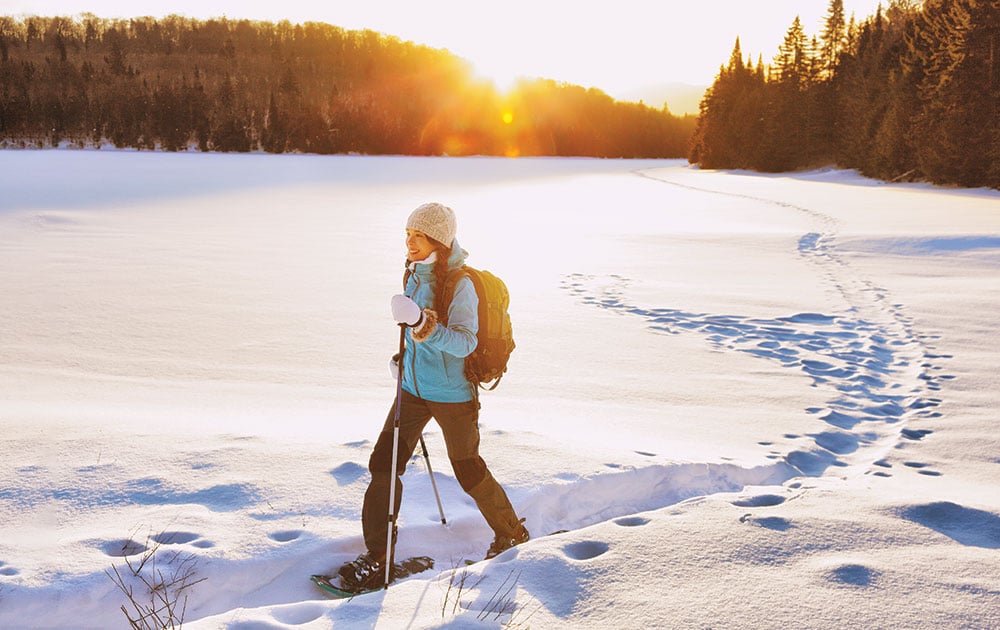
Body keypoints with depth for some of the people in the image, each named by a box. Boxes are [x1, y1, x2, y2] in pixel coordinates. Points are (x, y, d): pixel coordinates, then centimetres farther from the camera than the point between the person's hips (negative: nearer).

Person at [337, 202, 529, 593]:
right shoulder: (415, 273, 5)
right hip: (413, 388, 7)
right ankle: (376, 557, 7)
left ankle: (511, 532, 34)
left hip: (452, 395, -7)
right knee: (383, 464, -1)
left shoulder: (460, 282, -19)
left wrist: (433, 332, -42)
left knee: (468, 471, 9)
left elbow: (466, 341, -26)